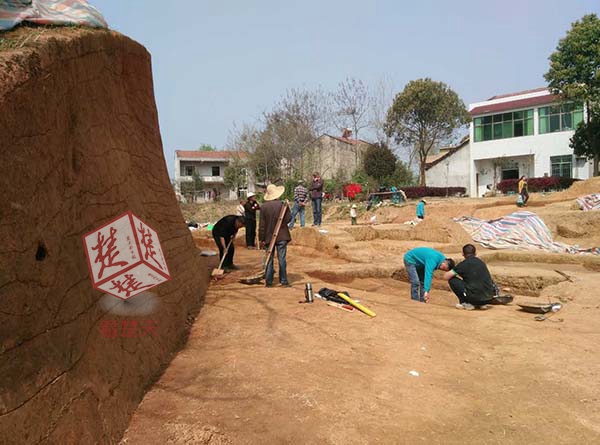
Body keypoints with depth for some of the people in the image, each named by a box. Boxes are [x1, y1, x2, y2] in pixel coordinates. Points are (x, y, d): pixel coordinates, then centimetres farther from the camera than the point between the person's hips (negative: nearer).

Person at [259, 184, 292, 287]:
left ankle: (268, 281, 12)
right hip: (282, 236, -1)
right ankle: (283, 281, 6)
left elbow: (262, 225, -3)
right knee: (282, 259, 4)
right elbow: (289, 218, -4)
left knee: (269, 259, 9)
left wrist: (261, 239, 2)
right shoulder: (283, 204, -9)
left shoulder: (263, 206, -6)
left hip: (269, 237, 1)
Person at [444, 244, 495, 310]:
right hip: (489, 298, 6)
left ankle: (466, 303, 8)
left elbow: (446, 276, -1)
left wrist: (455, 273, 23)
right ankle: (482, 304, 17)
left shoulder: (464, 264, -2)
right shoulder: (481, 262, 16)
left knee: (452, 280, 7)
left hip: (475, 297, -6)